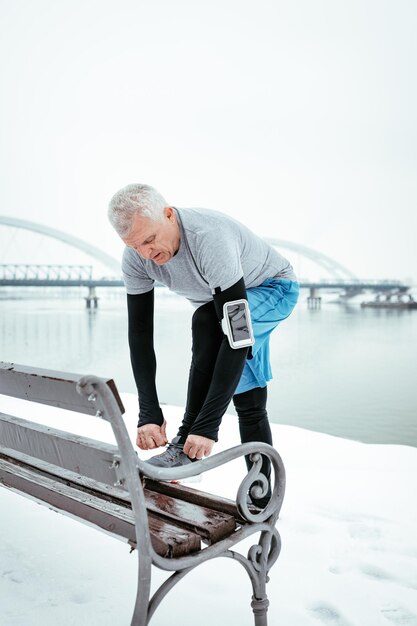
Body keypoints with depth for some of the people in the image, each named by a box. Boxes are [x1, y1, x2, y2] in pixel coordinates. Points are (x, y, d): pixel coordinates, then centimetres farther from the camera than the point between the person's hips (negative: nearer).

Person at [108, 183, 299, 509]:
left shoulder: (210, 238, -40)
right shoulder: (136, 257, -20)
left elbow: (237, 335, -43)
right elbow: (140, 333, -18)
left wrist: (207, 424, -45)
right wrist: (148, 413, -27)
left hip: (273, 288, -6)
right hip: (224, 295, 6)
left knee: (207, 320, -36)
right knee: (249, 403, 6)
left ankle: (189, 444, -25)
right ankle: (260, 498, 21)